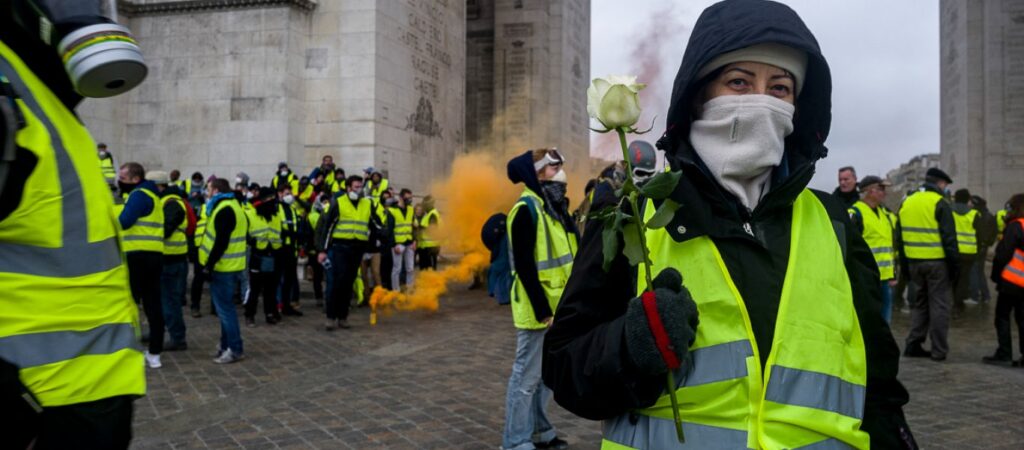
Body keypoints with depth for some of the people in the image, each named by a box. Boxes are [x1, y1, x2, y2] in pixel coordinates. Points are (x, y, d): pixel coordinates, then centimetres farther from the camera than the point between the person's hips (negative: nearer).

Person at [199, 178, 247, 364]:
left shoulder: (224, 210, -17)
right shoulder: (233, 206, 16)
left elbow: (221, 242, -24)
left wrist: (209, 265, -20)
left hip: (223, 268, -10)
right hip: (232, 266, 10)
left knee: (224, 308, -5)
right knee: (225, 307, 17)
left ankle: (235, 349, -1)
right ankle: (227, 345, 24)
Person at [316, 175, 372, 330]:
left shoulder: (368, 204, 11)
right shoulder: (337, 202, -3)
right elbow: (324, 226, -4)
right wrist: (322, 250, -8)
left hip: (357, 249, 4)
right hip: (339, 247, -4)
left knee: (348, 284, 8)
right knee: (335, 283, -6)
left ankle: (343, 316, 16)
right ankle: (331, 317, 0)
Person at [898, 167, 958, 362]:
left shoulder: (906, 203, 10)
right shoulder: (940, 204, -10)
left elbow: (900, 237, 13)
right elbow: (949, 238, -14)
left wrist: (904, 265, 18)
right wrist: (955, 265, -9)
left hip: (914, 263, 6)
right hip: (938, 263, -6)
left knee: (919, 303, 16)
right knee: (939, 305, 2)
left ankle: (913, 345, 13)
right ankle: (939, 350, 6)